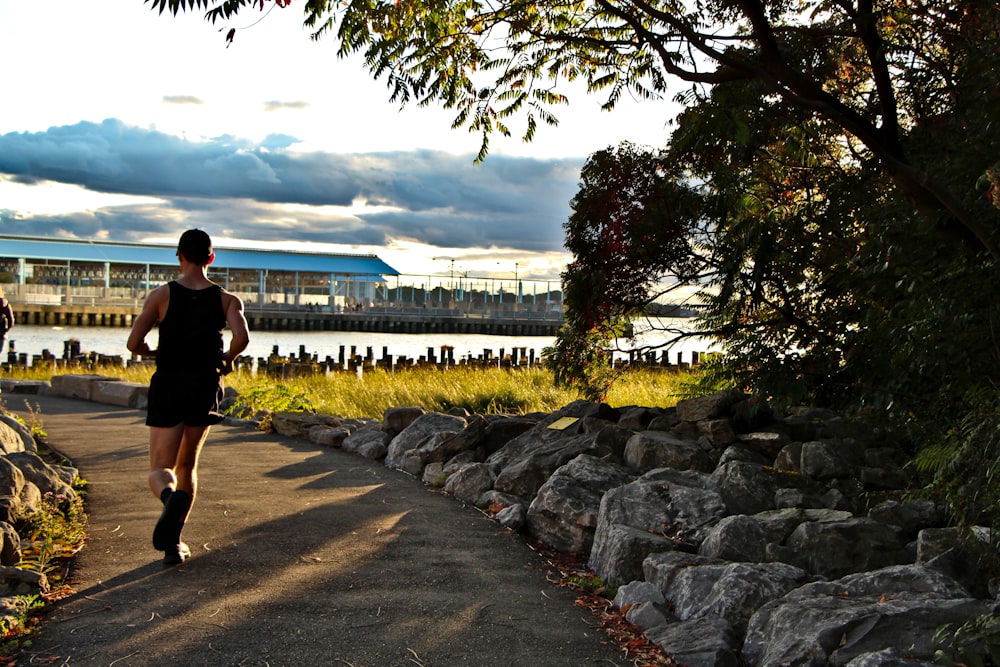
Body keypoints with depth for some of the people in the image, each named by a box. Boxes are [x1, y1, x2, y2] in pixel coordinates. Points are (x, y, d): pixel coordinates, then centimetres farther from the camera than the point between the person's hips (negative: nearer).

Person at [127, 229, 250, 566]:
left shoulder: (162, 295, -3)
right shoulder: (227, 299, 0)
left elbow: (134, 343, -12)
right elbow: (241, 337, -18)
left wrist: (154, 352, 10)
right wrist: (227, 359, 3)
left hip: (168, 386, -2)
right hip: (205, 387, 2)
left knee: (160, 468, 2)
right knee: (187, 466, 18)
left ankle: (171, 497, -34)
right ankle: (173, 542, 15)